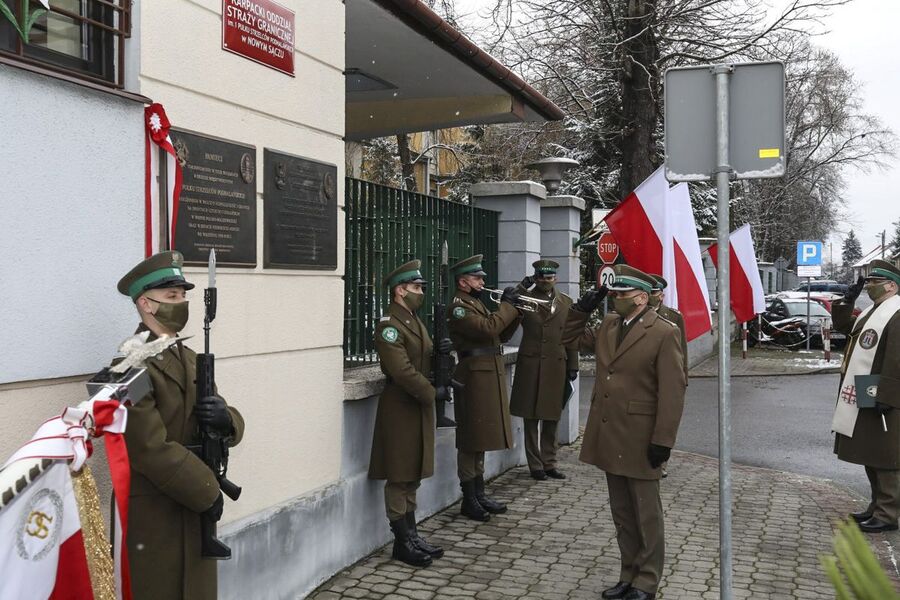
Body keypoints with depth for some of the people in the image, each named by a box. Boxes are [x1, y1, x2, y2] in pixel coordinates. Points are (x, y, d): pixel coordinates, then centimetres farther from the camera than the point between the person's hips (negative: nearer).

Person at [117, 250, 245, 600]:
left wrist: (226, 420, -13)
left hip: (195, 503, 8)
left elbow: (232, 426, 11)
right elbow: (152, 448, -21)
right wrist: (208, 492, -14)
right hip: (153, 512, -7)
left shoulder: (190, 359, 11)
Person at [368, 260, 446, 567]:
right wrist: (432, 392, -18)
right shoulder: (388, 324, -15)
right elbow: (402, 370, -23)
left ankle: (411, 536, 26)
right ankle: (402, 543, 10)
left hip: (419, 408, 9)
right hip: (400, 409, -9)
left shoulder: (415, 321, 15)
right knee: (399, 478, 1)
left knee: (412, 476, 16)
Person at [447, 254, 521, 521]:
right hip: (474, 379, -10)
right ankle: (469, 500, 4)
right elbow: (488, 329, -25)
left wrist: (515, 310, 5)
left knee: (480, 438, 15)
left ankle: (480, 494, 23)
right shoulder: (458, 307, -11)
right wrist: (507, 305, -13)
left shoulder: (477, 304, 19)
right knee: (470, 440, -3)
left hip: (490, 379, 10)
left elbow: (501, 335, 18)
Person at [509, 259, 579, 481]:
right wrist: (521, 289, -18)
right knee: (531, 419, 2)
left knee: (551, 420, 10)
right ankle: (535, 465, 12)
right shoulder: (526, 299, 2)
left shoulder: (566, 302, 12)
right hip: (530, 366, -3)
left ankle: (549, 463, 21)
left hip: (556, 367, 3)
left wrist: (573, 366, 6)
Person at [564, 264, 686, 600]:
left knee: (646, 516, 6)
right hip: (610, 436, 7)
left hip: (640, 440, -7)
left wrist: (663, 440, -17)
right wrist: (583, 308, 8)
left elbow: (672, 392, -14)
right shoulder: (607, 326, 10)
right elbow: (571, 337, 24)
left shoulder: (664, 333, -11)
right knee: (622, 515, 16)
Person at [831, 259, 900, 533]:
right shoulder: (872, 311, 14)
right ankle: (878, 506, 28)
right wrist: (848, 299, 11)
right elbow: (843, 326, 25)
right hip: (862, 399, 10)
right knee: (870, 457, 17)